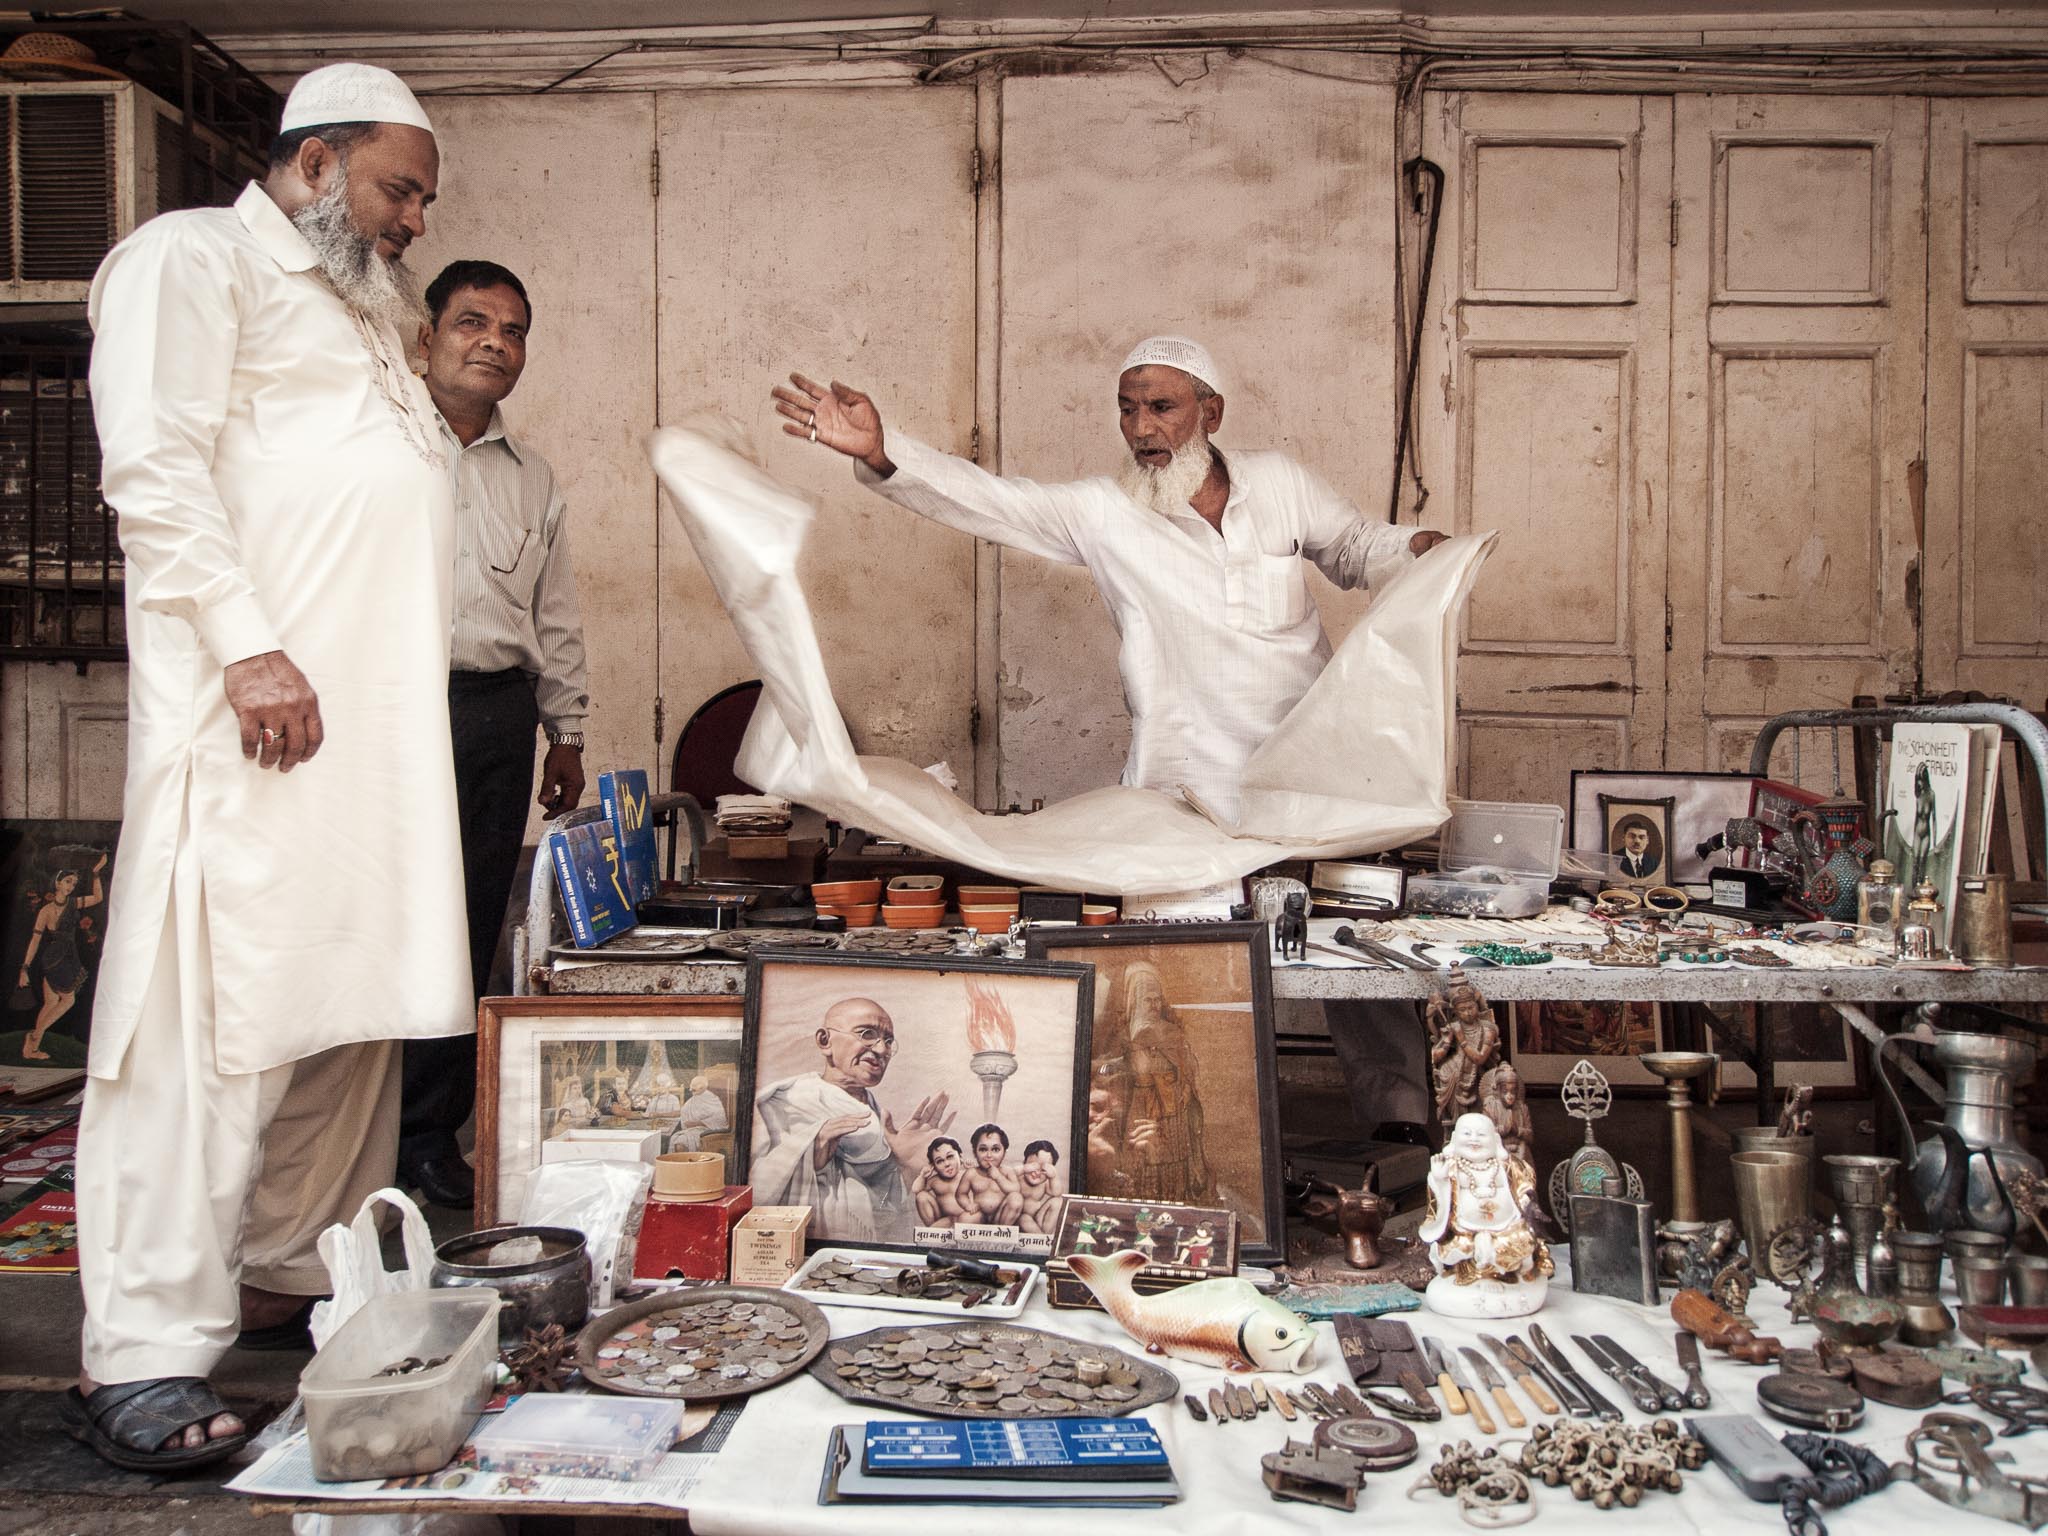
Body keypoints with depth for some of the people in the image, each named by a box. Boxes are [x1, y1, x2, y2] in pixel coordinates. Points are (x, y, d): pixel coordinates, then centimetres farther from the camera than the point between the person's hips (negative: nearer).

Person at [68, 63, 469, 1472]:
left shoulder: (356, 308, 29)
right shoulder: (196, 256, 3)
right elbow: (154, 461, -12)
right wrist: (247, 645, -18)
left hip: (381, 718, 9)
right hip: (263, 706, -9)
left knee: (354, 999, 10)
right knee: (218, 1010, -10)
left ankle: (300, 1275, 22)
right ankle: (145, 1358, -4)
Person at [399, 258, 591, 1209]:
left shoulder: (533, 477, 19)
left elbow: (557, 618, 22)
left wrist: (567, 729, 18)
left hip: (500, 713, 5)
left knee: (470, 933, 6)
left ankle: (432, 1137, 16)